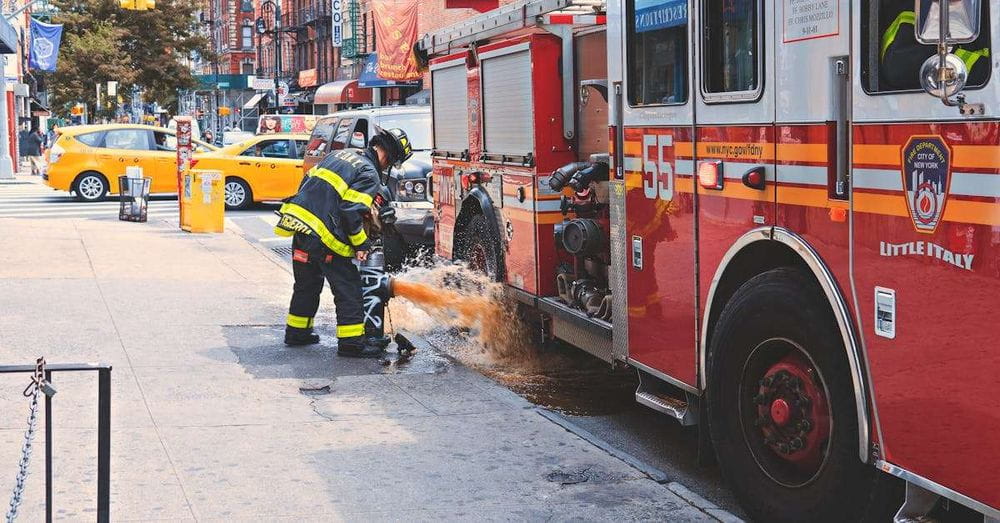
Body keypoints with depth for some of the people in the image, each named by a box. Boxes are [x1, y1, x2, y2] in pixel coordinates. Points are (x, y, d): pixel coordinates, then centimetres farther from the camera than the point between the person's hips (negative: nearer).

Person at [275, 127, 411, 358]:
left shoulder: (340, 154, 17)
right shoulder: (369, 174, -8)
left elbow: (308, 181, 21)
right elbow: (351, 211, -16)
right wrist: (361, 244, -6)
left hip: (299, 224, 8)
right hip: (323, 235, -8)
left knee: (307, 284, 22)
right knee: (348, 288, 0)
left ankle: (297, 332, 31)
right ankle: (351, 341, 0)